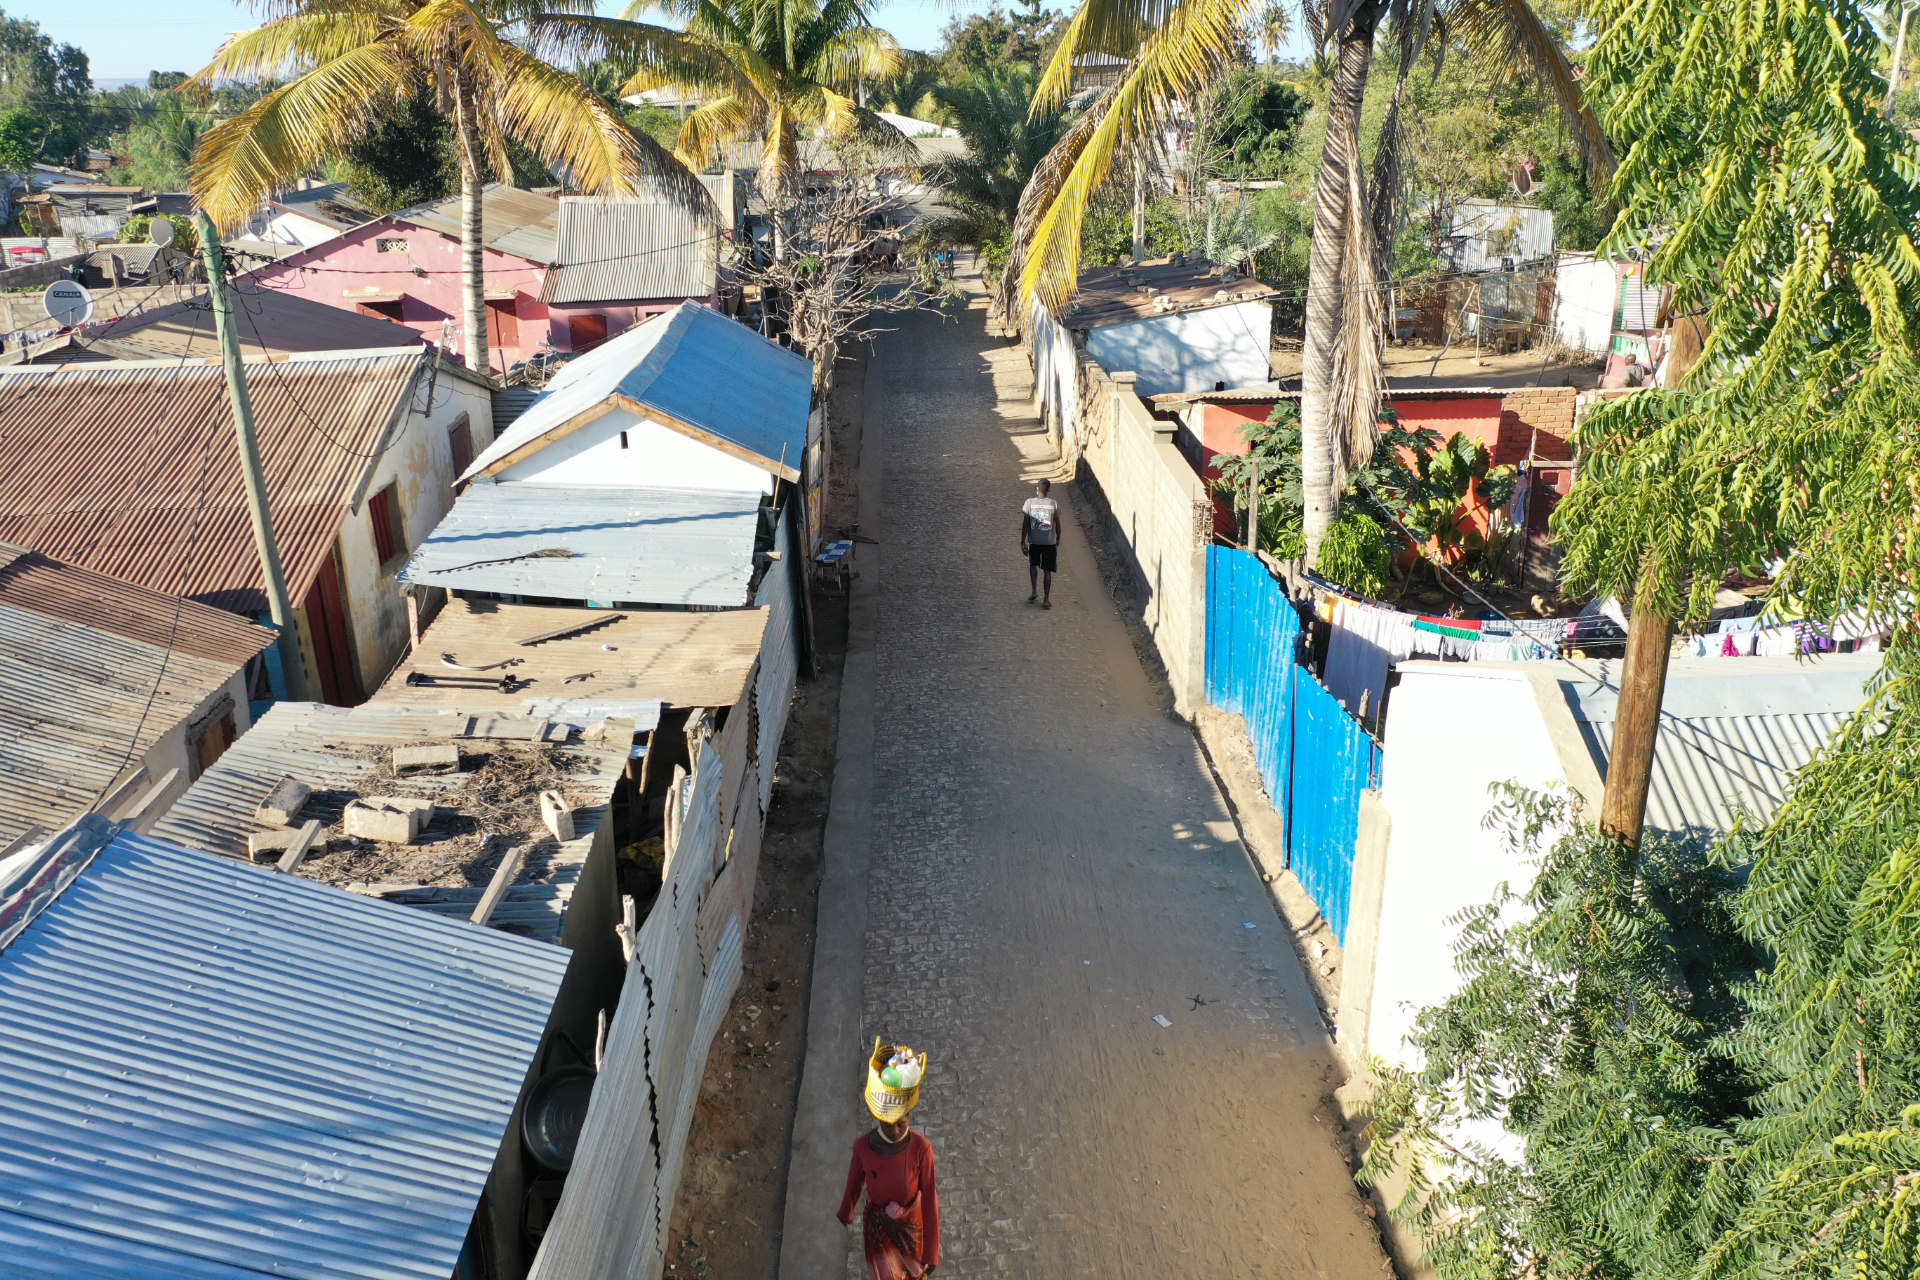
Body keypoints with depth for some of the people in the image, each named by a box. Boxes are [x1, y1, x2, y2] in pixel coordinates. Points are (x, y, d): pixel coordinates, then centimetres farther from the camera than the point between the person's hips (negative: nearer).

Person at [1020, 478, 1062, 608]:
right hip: (1050, 542, 0)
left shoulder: (1029, 502, -10)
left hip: (1034, 541, 0)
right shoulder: (1053, 504, -8)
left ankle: (1034, 591, 18)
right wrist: (1058, 539, 15)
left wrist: (1023, 541, 0)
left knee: (1033, 565, 25)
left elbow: (1025, 524, -8)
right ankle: (1046, 599, 7)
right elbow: (1057, 524, 0)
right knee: (1047, 570, 7)